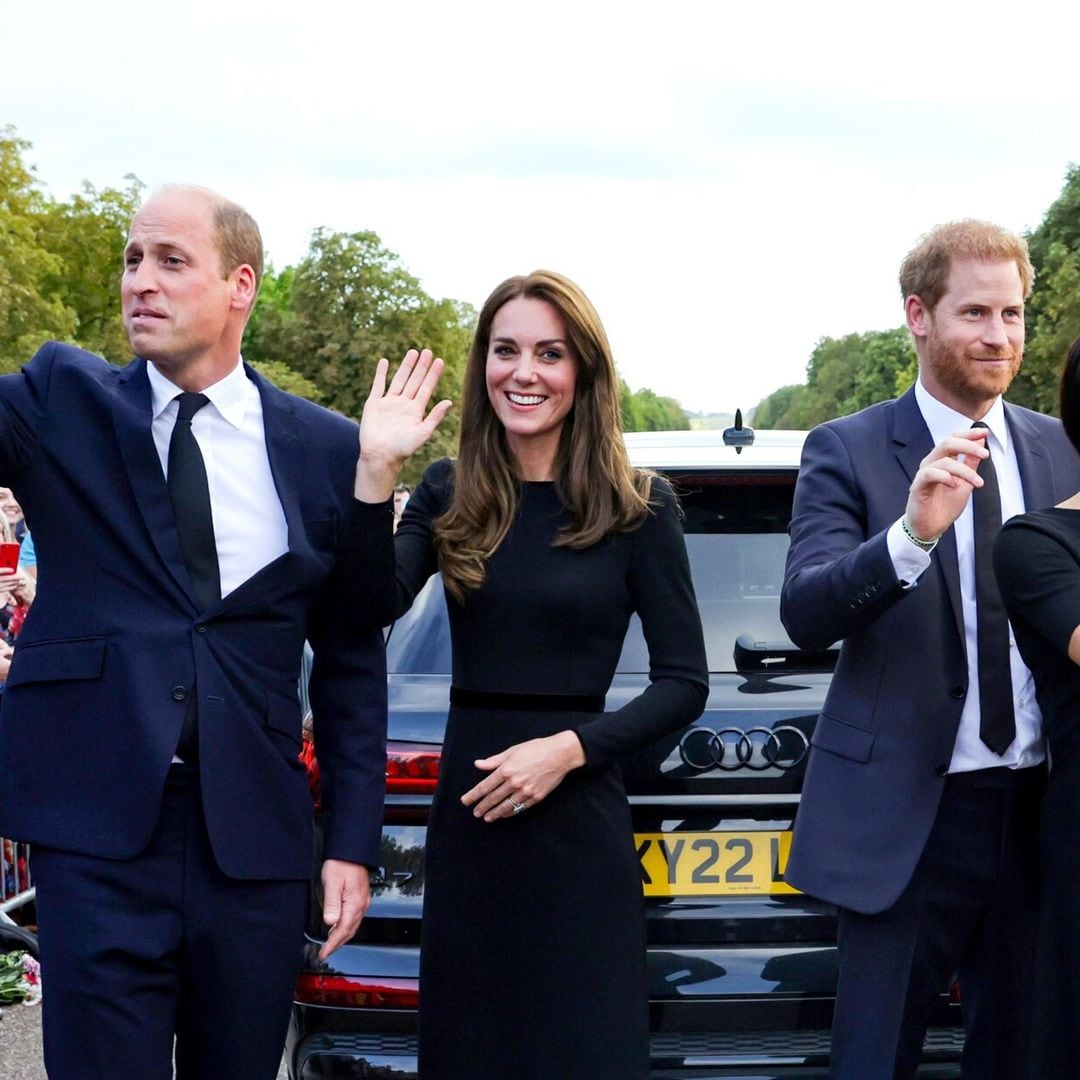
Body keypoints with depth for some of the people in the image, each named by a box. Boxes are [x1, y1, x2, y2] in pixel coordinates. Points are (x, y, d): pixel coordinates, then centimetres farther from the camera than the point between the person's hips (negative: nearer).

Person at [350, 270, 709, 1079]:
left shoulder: (638, 505, -5)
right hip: (466, 815, 4)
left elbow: (686, 682, -4)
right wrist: (376, 470, -20)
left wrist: (569, 748, -16)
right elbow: (374, 607, -13)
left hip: (578, 825, -3)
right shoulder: (450, 494, 3)